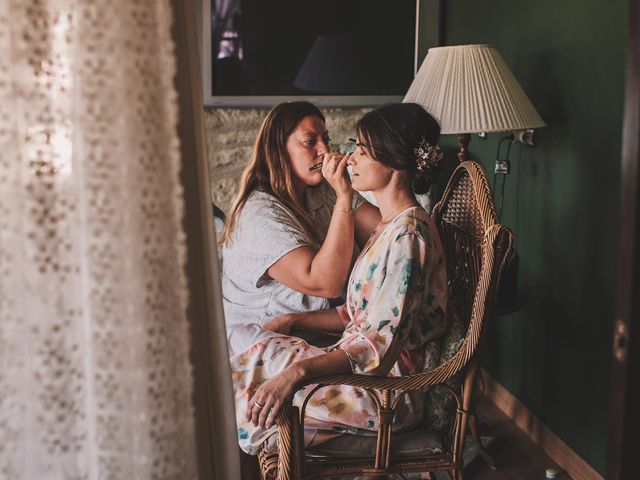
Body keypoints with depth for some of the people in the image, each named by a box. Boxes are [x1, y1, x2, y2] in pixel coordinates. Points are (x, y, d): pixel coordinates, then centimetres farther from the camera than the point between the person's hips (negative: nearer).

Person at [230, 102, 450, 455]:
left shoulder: (408, 234, -21)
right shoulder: (391, 226, 12)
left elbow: (383, 342, -27)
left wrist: (299, 370, -34)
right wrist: (294, 320, 5)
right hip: (360, 367, 9)